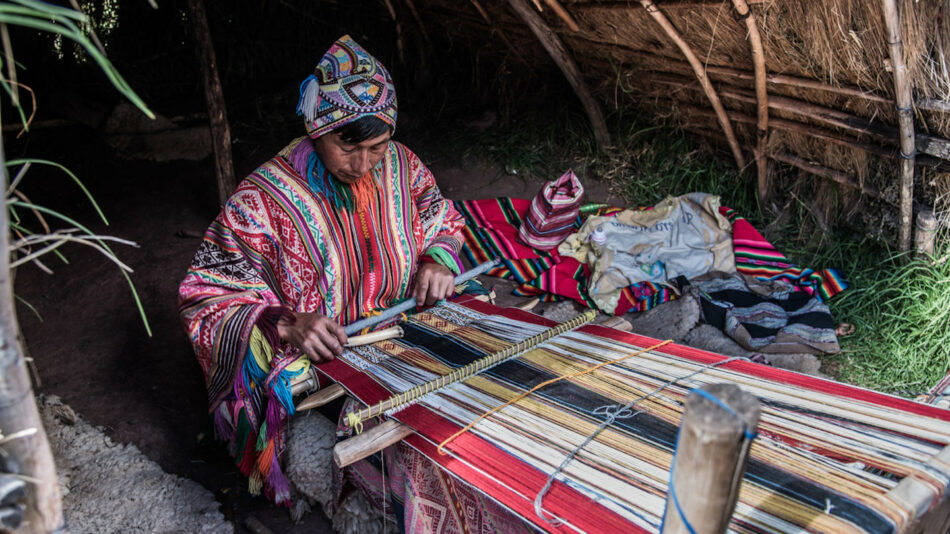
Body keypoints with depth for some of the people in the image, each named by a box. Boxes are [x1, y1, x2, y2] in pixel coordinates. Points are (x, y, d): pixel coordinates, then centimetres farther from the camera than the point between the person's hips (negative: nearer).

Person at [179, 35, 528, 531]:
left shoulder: (399, 166, -1)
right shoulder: (262, 200, -16)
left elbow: (444, 222, 18)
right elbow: (207, 296, -13)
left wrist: (438, 258, -6)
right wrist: (287, 326, -30)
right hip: (321, 367, -5)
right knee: (421, 447, -25)